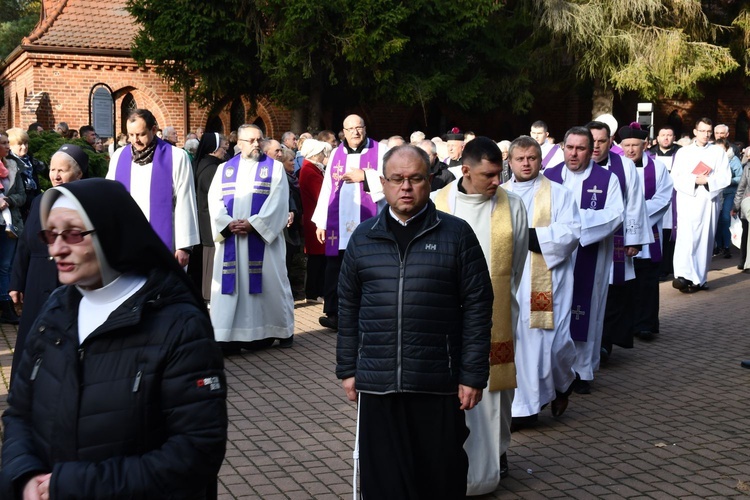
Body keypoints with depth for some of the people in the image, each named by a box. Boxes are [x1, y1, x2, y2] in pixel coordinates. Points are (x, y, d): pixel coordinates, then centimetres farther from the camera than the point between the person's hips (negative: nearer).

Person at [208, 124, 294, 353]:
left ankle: (282, 330, 19)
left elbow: (277, 202, -7)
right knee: (230, 285, 1)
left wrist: (253, 224, -15)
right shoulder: (224, 169, 13)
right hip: (230, 238, 2)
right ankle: (227, 336, 4)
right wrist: (229, 224, -13)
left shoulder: (275, 168, 4)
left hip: (263, 237, -2)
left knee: (269, 283, 3)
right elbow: (214, 201, 4)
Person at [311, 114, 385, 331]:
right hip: (339, 223, 3)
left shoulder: (379, 151, 2)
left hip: (367, 222, -3)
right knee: (335, 271, 3)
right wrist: (321, 222, 9)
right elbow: (327, 188, 12)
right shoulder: (336, 154, 13)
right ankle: (334, 314, 12)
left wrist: (365, 176, -15)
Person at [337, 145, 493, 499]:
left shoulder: (456, 234, 0)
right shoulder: (363, 238, 8)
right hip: (377, 383, 2)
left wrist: (473, 375, -5)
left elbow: (477, 307, -2)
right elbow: (348, 308, 12)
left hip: (438, 383, -2)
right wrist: (347, 369, 10)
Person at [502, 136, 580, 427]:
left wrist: (529, 236, -16)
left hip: (546, 281, -2)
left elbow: (571, 232, -7)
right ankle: (522, 406, 13)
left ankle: (562, 384, 27)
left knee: (551, 339, -5)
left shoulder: (559, 194, 6)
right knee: (515, 340, 1)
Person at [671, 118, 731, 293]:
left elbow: (725, 177, 2)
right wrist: (694, 181, -14)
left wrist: (707, 180, -14)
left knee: (704, 240, 3)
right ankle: (683, 276, -21)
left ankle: (698, 279, 11)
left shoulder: (719, 151, 11)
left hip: (708, 202, 1)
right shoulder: (683, 152, 11)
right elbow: (675, 177, 1)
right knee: (686, 238, -14)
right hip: (687, 201, -1)